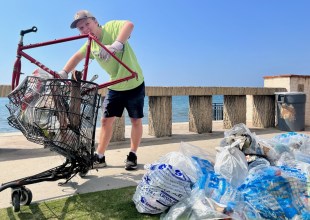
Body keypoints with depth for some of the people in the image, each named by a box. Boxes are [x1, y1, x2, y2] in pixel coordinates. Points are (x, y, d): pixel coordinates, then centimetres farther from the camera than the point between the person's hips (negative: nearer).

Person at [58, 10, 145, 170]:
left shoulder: (111, 27, -19)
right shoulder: (90, 45, 1)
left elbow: (129, 25, -37)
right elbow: (77, 57, 7)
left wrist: (117, 44, -53)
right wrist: (63, 73, -8)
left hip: (134, 84, -5)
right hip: (115, 87, 6)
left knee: (136, 121, 4)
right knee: (106, 120, 3)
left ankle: (132, 156, 19)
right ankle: (99, 157, 13)